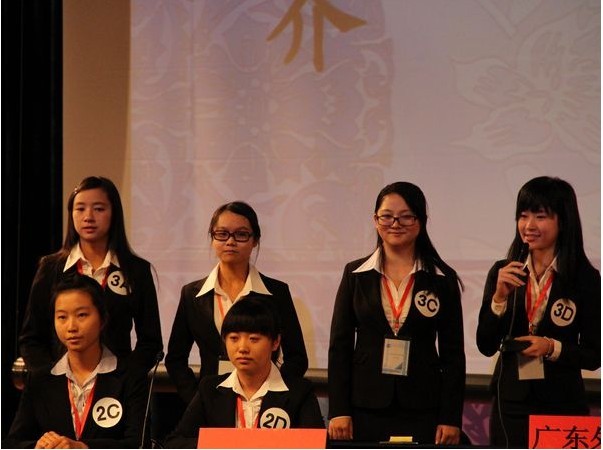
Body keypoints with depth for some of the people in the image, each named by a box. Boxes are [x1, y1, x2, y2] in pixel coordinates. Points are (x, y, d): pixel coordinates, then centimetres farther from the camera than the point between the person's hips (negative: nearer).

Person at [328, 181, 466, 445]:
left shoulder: (443, 278, 5)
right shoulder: (356, 274, 7)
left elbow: (453, 353, 4)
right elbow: (339, 345, 6)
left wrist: (451, 418, -2)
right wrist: (338, 411, -2)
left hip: (422, 412, 0)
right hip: (365, 410, 1)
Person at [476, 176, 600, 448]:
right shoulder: (502, 273, 3)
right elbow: (486, 346, -1)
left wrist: (553, 348, -18)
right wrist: (500, 297, -13)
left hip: (562, 405, -2)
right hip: (510, 403, 2)